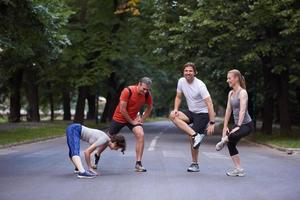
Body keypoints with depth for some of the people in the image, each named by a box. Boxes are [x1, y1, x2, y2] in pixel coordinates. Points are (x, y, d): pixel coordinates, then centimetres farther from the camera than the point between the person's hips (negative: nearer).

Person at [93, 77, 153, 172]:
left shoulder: (147, 94, -13)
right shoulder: (128, 91, -27)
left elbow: (149, 108, 7)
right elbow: (122, 110, -24)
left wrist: (142, 119, -4)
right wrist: (132, 122, -18)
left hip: (133, 118, 3)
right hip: (120, 117, -3)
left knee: (140, 135, -22)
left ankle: (138, 164, -16)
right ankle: (97, 155, 39)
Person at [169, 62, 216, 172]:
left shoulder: (200, 85, -22)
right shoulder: (181, 81, -3)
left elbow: (209, 104, -24)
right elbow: (178, 97, 12)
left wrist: (212, 123, -30)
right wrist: (175, 109, -9)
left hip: (202, 114, -6)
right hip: (191, 112, 6)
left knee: (192, 138, -11)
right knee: (173, 116, -19)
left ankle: (195, 164, 8)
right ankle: (195, 135, -23)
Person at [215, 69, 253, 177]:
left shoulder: (242, 92, -15)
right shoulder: (231, 93, 10)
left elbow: (242, 110, -25)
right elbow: (228, 110, 12)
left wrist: (238, 126, -33)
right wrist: (225, 126, 8)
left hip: (246, 124, -9)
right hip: (237, 124, 9)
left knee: (232, 136, -37)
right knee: (230, 144, 9)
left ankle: (223, 141, -4)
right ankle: (239, 170, 17)